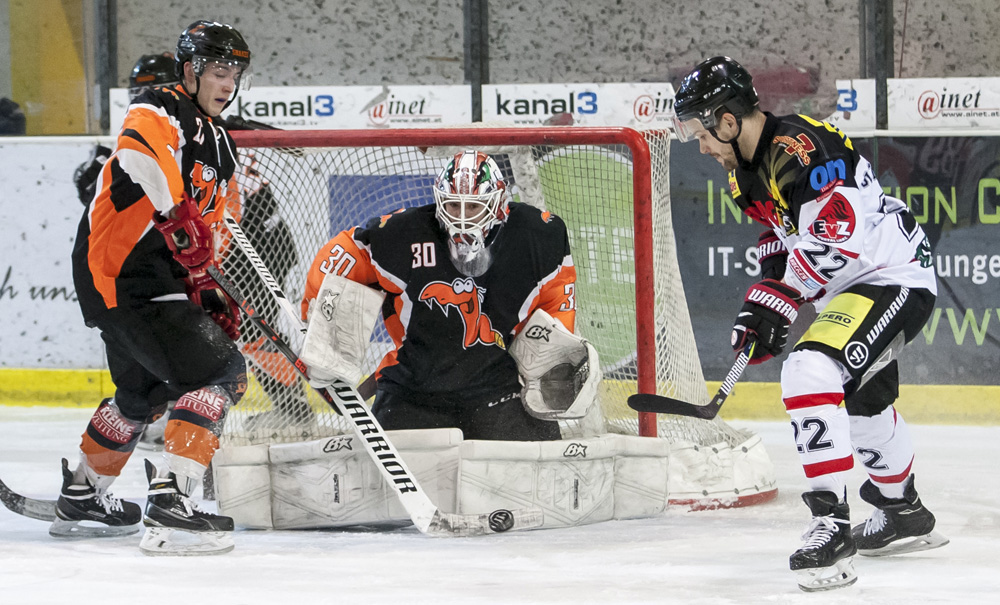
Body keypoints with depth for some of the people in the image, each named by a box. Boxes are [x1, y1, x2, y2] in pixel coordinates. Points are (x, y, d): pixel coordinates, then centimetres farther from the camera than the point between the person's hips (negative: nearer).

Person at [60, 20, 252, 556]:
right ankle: (169, 505, -24)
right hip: (119, 275, -11)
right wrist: (179, 217, -44)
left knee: (143, 389, 27)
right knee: (218, 370, -18)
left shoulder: (220, 150, 19)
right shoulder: (162, 112, -12)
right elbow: (138, 149, -36)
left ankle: (80, 499, 44)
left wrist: (214, 296, 15)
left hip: (160, 280, 11)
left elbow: (212, 232, 26)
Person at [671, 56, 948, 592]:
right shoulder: (749, 167, 7)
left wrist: (779, 301, -22)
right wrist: (762, 302, 5)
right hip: (854, 286, 11)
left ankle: (830, 524, -26)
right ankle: (904, 514, 50)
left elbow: (836, 237, -31)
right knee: (862, 401, 28)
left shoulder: (802, 147, -26)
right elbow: (781, 239, 20)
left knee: (811, 372, -26)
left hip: (893, 278, -11)